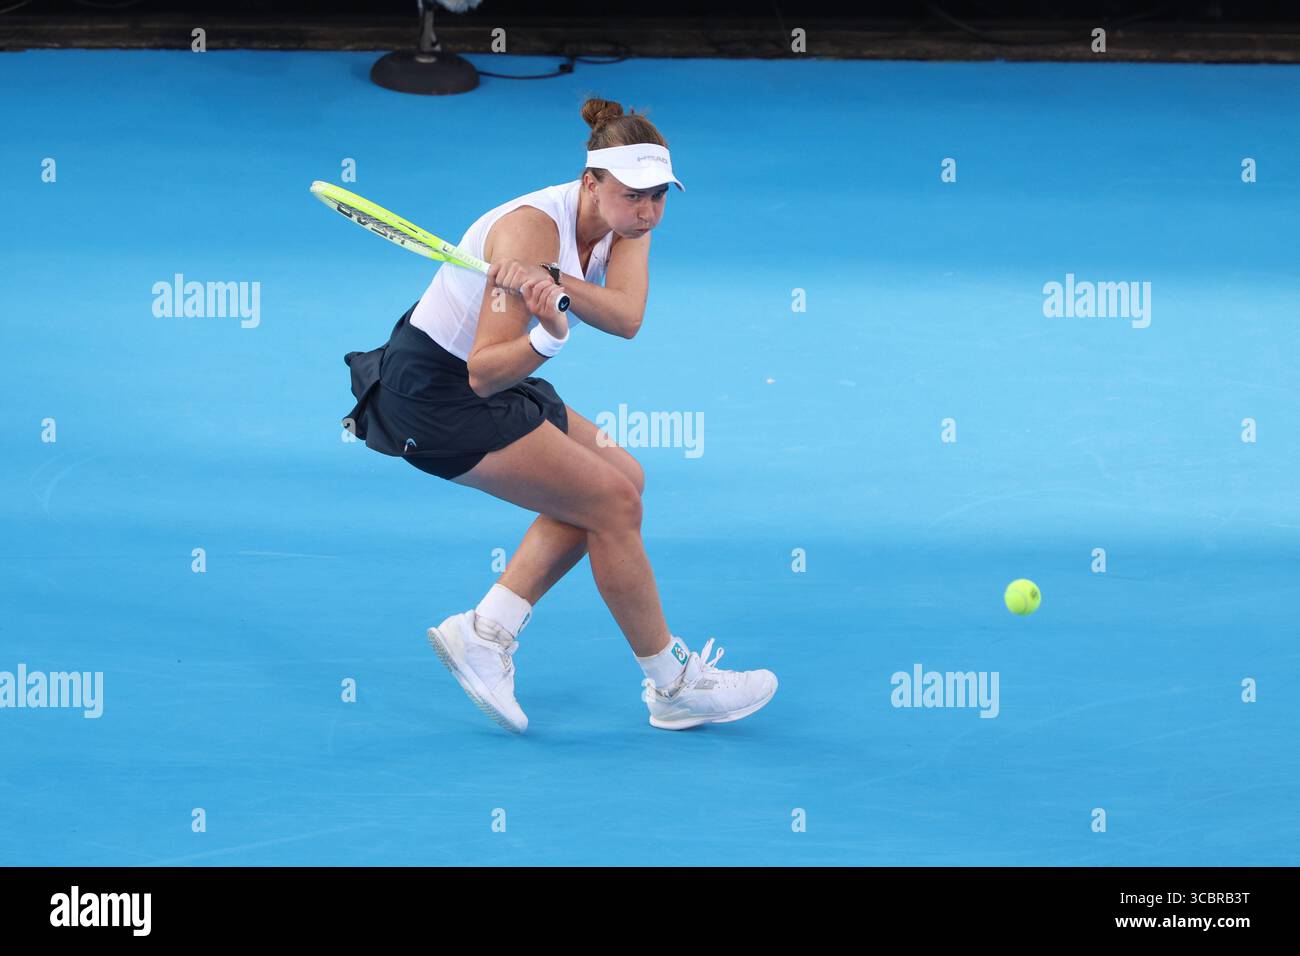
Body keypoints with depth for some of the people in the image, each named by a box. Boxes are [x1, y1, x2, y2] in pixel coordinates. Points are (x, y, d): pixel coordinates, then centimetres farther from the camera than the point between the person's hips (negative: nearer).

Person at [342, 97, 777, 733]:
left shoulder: (627, 222, -5)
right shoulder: (533, 228, -28)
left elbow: (626, 318, -25)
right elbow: (484, 372, -31)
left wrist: (554, 282, -43)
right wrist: (546, 337, -49)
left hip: (486, 381, 9)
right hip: (436, 397, -9)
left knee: (620, 479, 9)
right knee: (613, 502, -10)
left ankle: (485, 631, 5)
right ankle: (674, 687, 3)